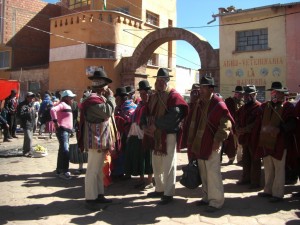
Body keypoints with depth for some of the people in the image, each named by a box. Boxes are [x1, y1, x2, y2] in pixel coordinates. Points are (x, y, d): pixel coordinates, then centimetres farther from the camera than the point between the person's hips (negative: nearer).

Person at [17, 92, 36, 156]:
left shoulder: (31, 104, 15)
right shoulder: (22, 105, -11)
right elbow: (20, 114, -21)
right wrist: (28, 112, -27)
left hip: (31, 124, 9)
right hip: (26, 124, -9)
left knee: (27, 138, 15)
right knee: (29, 138, -13)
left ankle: (25, 151, 24)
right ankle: (30, 151, -5)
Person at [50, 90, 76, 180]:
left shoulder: (67, 105, 19)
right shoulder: (62, 104, -10)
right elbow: (52, 110, -27)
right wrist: (55, 121, -26)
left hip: (66, 130, 10)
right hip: (62, 130, -10)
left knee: (62, 150, 15)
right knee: (65, 150, -18)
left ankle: (59, 170, 24)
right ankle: (64, 171, -18)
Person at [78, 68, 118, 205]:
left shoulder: (99, 98, 17)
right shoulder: (93, 99, -17)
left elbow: (106, 114, 22)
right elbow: (107, 112, -23)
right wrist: (110, 97, -13)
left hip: (101, 140, 11)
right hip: (96, 140, -11)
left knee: (99, 169, 16)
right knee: (93, 170, -3)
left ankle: (98, 194, 25)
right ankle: (90, 197, 6)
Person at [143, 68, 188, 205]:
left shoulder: (174, 96, -10)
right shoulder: (153, 97, 13)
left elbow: (174, 116, -23)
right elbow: (147, 113, 14)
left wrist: (156, 125, -20)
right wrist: (145, 126, -6)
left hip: (169, 136, -8)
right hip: (155, 136, 8)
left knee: (168, 166, 0)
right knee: (156, 165, 16)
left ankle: (168, 194, 10)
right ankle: (159, 189, 31)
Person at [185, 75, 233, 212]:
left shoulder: (218, 104, -12)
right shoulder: (200, 103, 12)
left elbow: (227, 123, -16)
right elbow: (194, 123, 18)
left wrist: (218, 140, -19)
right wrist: (191, 141, 16)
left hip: (211, 145, -8)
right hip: (199, 144, 8)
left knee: (213, 173, -2)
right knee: (203, 173, 16)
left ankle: (216, 201, 9)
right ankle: (207, 197, 29)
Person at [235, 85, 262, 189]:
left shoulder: (259, 107, -10)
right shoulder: (243, 108, 15)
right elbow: (237, 119, 17)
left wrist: (244, 130, -17)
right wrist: (238, 129, -2)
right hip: (244, 138, 8)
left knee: (255, 160, 1)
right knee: (246, 159, 16)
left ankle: (255, 182, 11)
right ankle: (246, 178, 28)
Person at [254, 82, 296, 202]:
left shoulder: (288, 107, -4)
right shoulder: (264, 106, 10)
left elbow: (291, 123, -10)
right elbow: (259, 123, 8)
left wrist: (279, 129, -24)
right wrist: (257, 140, 2)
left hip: (279, 143, -5)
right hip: (265, 142, 5)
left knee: (279, 169, 4)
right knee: (268, 168, 16)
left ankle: (278, 193, 14)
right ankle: (268, 190, 29)